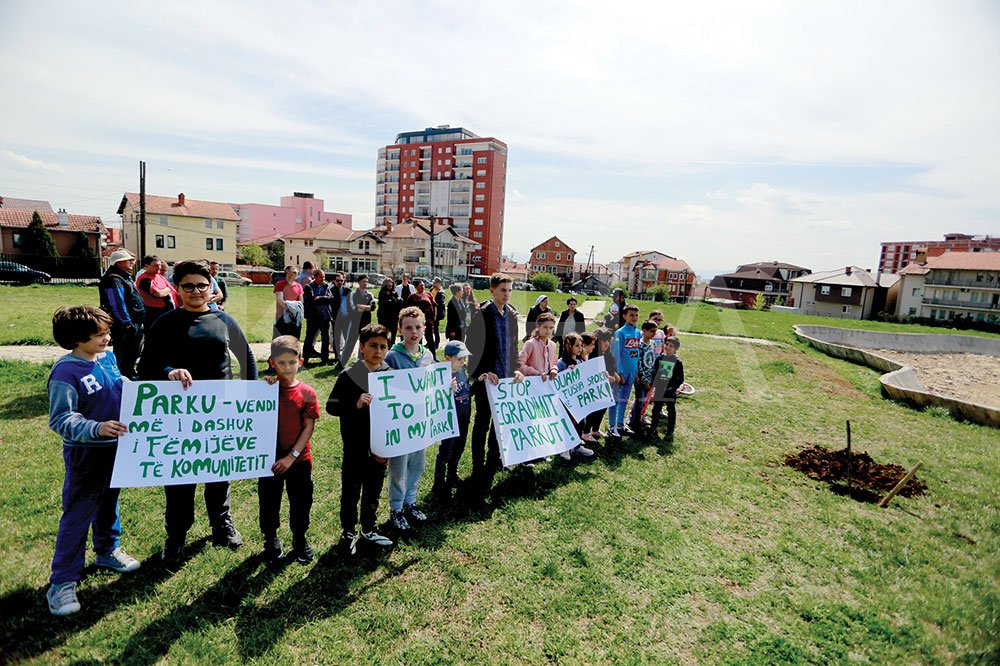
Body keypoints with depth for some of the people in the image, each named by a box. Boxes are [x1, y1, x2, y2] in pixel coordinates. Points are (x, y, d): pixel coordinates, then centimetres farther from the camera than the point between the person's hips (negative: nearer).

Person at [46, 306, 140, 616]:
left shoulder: (108, 357, 1)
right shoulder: (65, 372, -21)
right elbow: (60, 420, -23)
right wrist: (96, 429, -36)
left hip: (116, 447, 7)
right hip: (85, 454, -7)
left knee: (109, 503, 23)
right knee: (77, 515, 2)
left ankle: (107, 550, 43)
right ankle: (63, 581, 16)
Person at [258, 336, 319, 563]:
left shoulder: (307, 393, -8)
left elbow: (309, 427, -8)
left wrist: (292, 456, -13)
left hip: (299, 459, 0)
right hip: (270, 459, 1)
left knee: (301, 502, 13)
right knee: (269, 502, 15)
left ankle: (300, 540, 34)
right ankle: (270, 539, 39)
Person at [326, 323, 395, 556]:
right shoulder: (349, 376, -12)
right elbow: (331, 406, -11)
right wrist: (355, 405, -28)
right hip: (355, 448, -4)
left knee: (373, 491, 18)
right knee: (351, 492, 12)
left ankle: (368, 530, 37)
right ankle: (348, 534, 31)